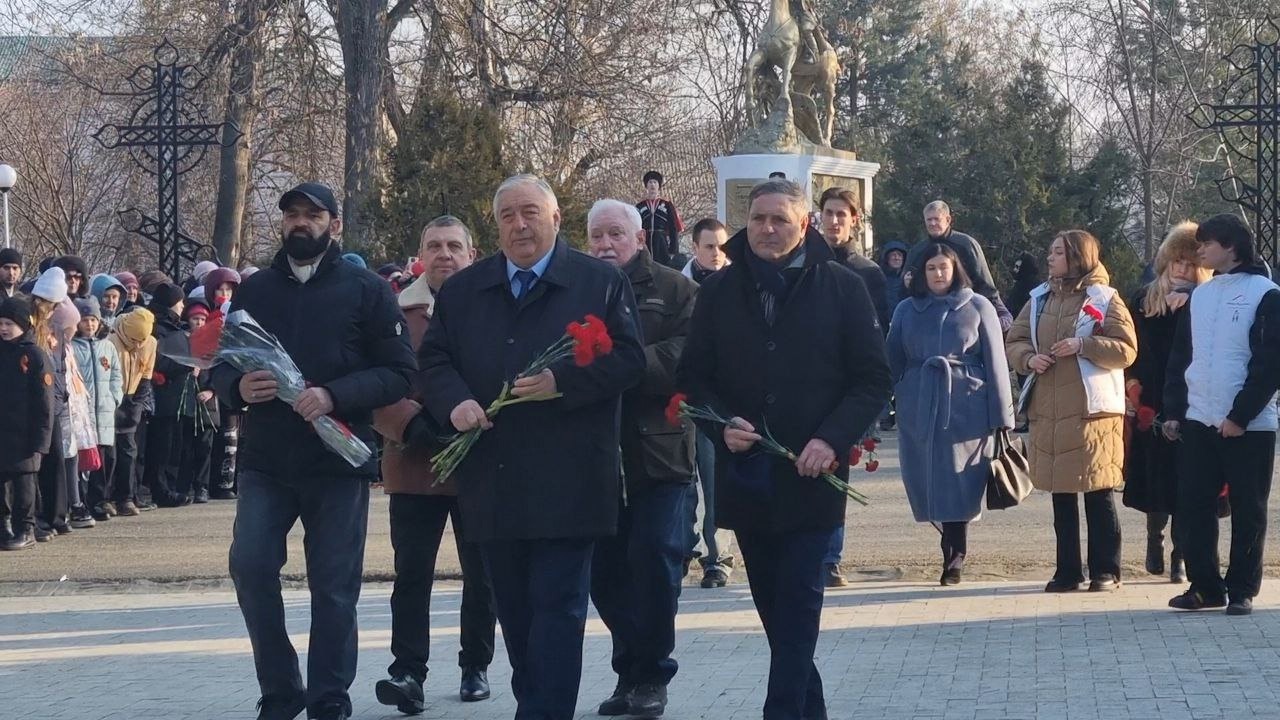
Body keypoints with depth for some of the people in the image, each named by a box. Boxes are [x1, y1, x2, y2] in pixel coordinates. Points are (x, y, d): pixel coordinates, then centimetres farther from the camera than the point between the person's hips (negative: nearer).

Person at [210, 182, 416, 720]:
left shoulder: (366, 291, 1)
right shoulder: (254, 290, 11)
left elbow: (398, 372, -5)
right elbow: (220, 366, 13)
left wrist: (334, 396, -19)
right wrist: (238, 386, -11)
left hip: (338, 459, -2)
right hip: (265, 459, 3)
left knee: (334, 586, 1)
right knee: (249, 566, -8)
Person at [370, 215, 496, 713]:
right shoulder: (397, 312, 1)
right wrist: (414, 425, -19)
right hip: (414, 466, 0)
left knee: (481, 574, 11)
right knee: (412, 574, -4)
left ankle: (476, 668, 24)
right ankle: (407, 673, -4)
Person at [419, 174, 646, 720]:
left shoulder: (601, 282, 2)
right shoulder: (462, 290, 13)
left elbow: (627, 360, -4)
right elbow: (433, 361, 11)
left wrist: (562, 382, -18)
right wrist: (455, 402, -9)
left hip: (567, 484, -4)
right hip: (493, 484, 4)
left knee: (558, 606, -6)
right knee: (513, 608, 11)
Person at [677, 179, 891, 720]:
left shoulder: (842, 288, -1)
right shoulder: (720, 292, 6)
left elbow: (873, 380, -2)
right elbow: (693, 377, 10)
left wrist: (833, 440, -15)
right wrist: (722, 423, -10)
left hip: (812, 474, -3)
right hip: (745, 474, 3)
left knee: (798, 602, -7)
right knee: (773, 605, 11)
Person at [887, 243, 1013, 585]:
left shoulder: (977, 307, 5)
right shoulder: (907, 310, 12)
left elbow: (995, 363, 2)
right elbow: (893, 362, 14)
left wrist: (1001, 416, -3)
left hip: (966, 410, -3)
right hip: (917, 411, 3)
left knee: (958, 485, -4)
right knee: (927, 484, 4)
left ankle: (954, 559, 3)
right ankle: (954, 554, 23)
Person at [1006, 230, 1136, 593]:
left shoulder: (1105, 300, -2)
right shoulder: (1040, 300, 13)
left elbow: (1126, 349, -8)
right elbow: (1014, 340, 15)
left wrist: (1083, 345, -18)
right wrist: (1028, 358, -7)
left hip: (1093, 412, -5)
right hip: (1049, 412, 5)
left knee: (1098, 495, 0)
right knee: (1061, 495, 10)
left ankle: (1106, 570, 8)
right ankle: (1067, 570, 17)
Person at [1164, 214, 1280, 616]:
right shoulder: (1200, 295, 13)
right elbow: (1181, 357, 15)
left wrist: (1240, 416, -14)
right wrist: (1173, 411, 6)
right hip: (1198, 422, 5)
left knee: (1248, 511, 2)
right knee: (1192, 506, 2)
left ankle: (1242, 590, 9)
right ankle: (1205, 586, 12)